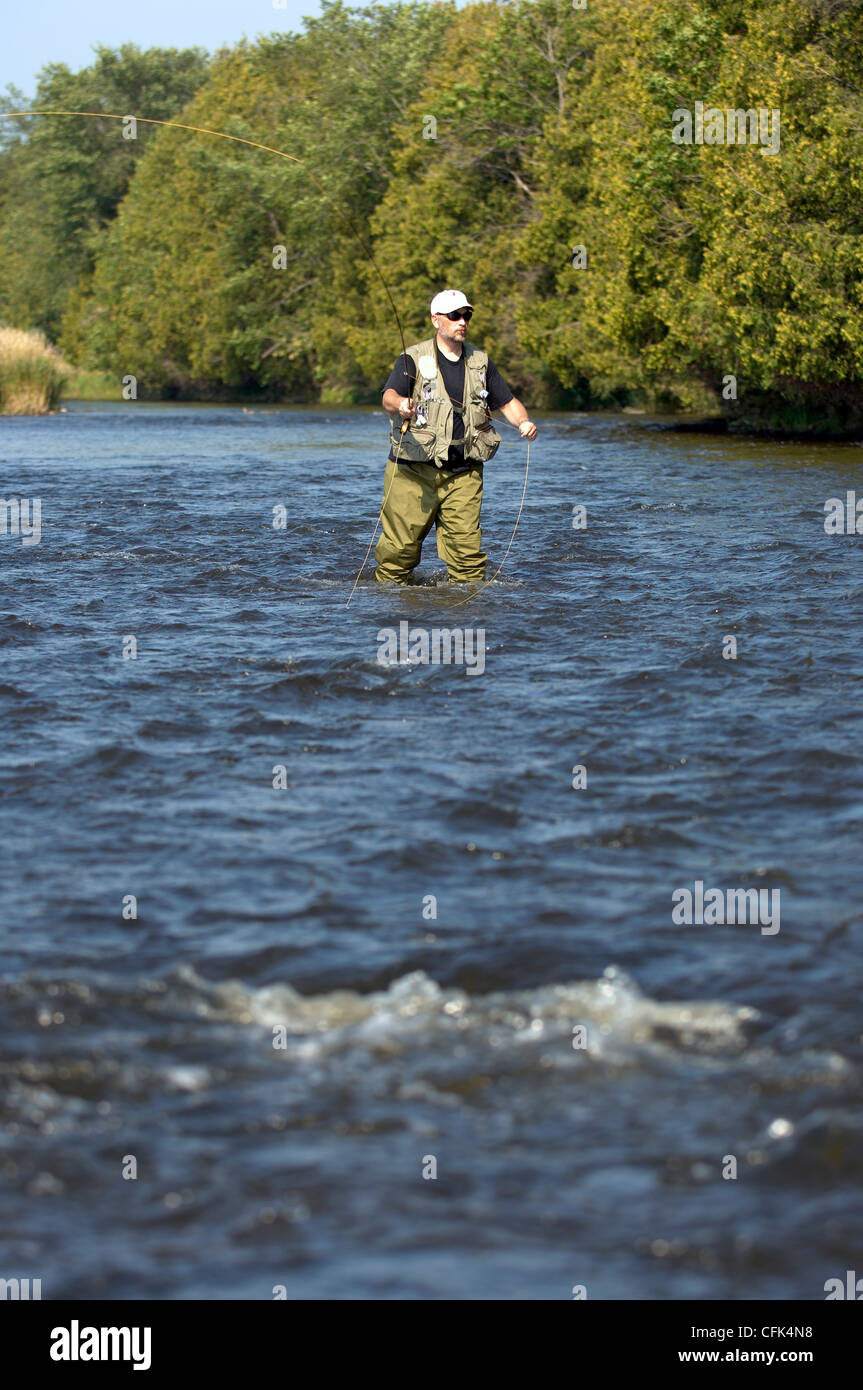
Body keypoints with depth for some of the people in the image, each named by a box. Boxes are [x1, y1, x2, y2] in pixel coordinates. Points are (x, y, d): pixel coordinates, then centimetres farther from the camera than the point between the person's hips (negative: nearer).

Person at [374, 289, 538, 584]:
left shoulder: (480, 362, 13)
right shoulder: (414, 359, -2)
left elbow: (507, 402, 17)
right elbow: (389, 396, -18)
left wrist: (523, 421, -5)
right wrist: (400, 404, -43)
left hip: (463, 474, 3)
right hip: (414, 470, -3)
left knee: (467, 546, -5)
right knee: (401, 544, -4)